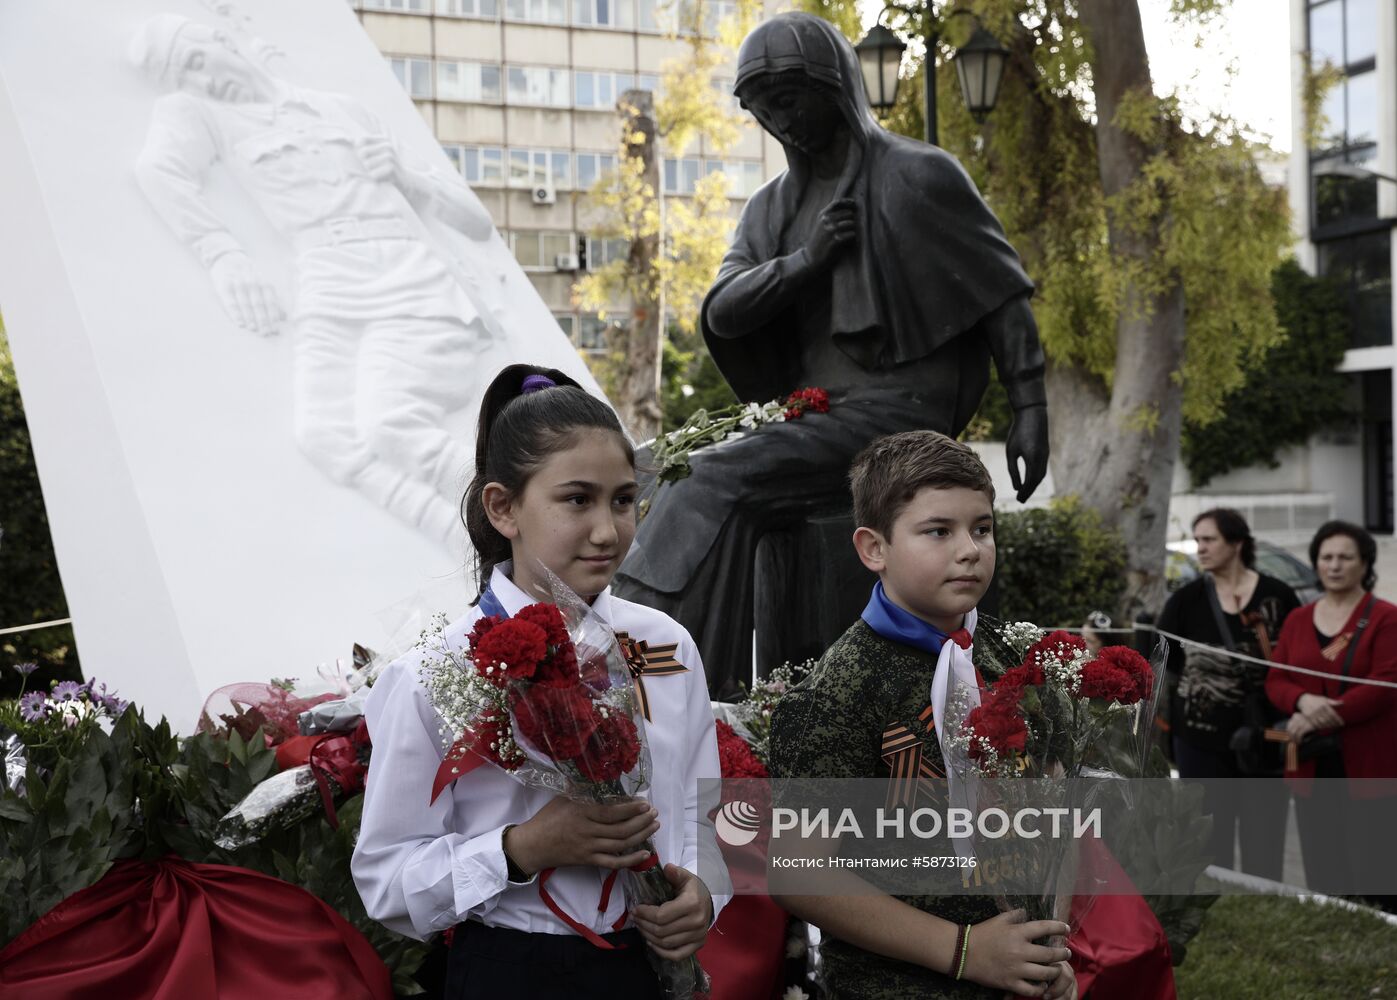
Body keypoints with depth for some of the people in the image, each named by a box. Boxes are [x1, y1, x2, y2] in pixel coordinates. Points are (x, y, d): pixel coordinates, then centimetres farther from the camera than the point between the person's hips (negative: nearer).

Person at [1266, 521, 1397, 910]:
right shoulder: (1297, 620, 14)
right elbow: (1275, 681, 10)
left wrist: (1323, 715, -16)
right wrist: (1304, 701, -12)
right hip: (1312, 766, 5)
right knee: (1322, 879, 8)